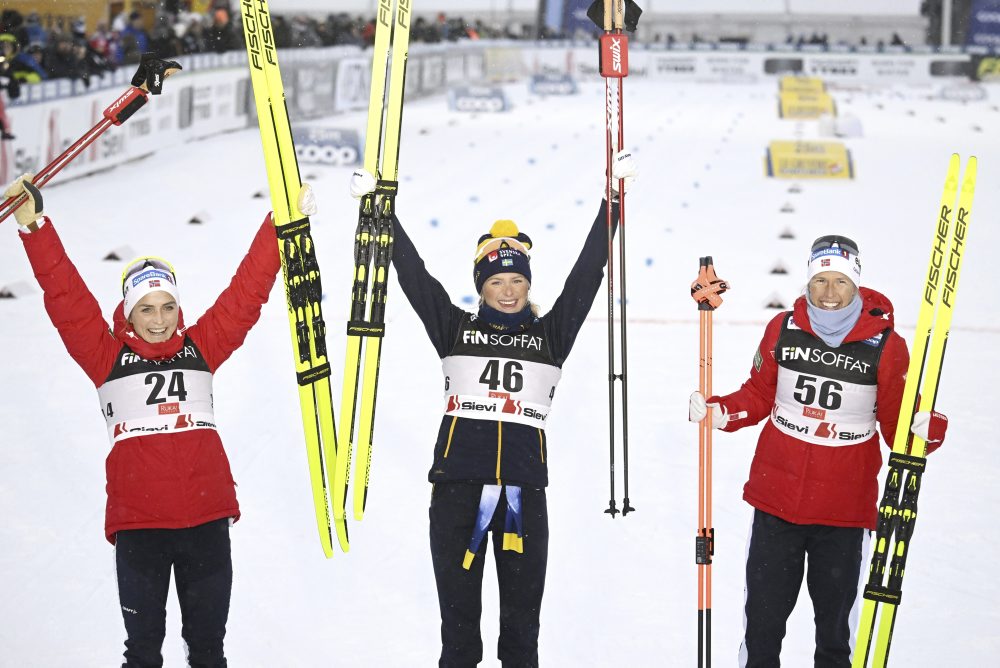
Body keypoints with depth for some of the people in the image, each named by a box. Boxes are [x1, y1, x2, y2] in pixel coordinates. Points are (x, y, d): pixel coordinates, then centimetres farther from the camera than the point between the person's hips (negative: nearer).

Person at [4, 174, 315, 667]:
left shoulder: (201, 347, 7)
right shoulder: (108, 357, 2)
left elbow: (247, 290, 6)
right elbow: (66, 297, -5)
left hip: (207, 518, 2)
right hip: (138, 521, -2)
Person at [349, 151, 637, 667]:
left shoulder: (550, 334, 11)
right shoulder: (456, 329, 10)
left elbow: (587, 273, 8)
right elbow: (412, 273, 7)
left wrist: (614, 197, 4)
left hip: (524, 487, 1)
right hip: (458, 484, 0)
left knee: (522, 614, 6)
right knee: (458, 613, 5)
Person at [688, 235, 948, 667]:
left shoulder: (885, 344, -9)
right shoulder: (783, 329, -2)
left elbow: (897, 422, -5)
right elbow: (758, 395, 9)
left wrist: (927, 430, -25)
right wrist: (719, 412, -7)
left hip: (845, 508, -2)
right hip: (776, 498, 2)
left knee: (836, 621, 10)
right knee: (763, 615, 11)